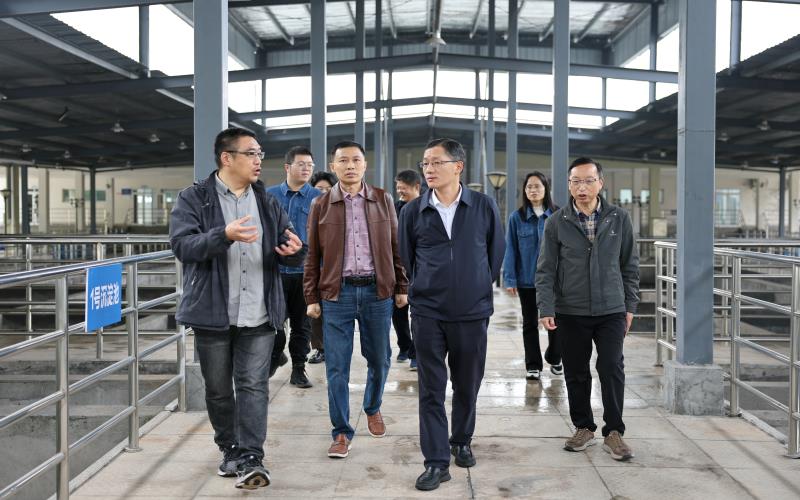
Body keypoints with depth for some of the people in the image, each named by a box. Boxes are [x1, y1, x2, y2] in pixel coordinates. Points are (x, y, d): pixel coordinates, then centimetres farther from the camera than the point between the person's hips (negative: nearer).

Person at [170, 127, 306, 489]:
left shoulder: (268, 203, 11)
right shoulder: (193, 199, -1)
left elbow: (289, 253, 12)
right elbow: (182, 244, -14)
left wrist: (295, 251, -13)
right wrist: (224, 235, -30)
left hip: (258, 316, 2)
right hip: (213, 315, -2)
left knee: (253, 386, -2)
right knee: (218, 389, 11)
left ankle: (251, 459, 1)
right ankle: (231, 451, 28)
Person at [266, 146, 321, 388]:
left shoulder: (319, 198, 1)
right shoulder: (269, 195, 4)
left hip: (306, 271, 0)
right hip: (275, 270, 0)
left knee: (302, 324, 10)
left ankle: (298, 369, 23)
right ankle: (275, 356, 31)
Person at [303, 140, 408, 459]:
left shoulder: (383, 200, 5)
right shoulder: (321, 205, 4)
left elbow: (395, 246, 8)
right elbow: (313, 256, 5)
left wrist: (401, 287, 6)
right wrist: (311, 298, 2)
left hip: (377, 290, 1)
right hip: (337, 292, -1)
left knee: (379, 359, 12)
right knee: (337, 367, 0)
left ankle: (373, 409, 39)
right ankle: (341, 432, 12)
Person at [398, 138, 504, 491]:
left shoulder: (484, 207, -3)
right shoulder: (413, 211, -1)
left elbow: (496, 253, 7)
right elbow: (406, 257, 10)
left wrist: (479, 289, 12)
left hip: (473, 313, 0)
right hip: (427, 313, 0)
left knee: (467, 386, 13)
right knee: (431, 389, 1)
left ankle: (461, 442, 36)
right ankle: (436, 461, 9)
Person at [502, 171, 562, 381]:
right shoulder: (517, 217, -2)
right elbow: (510, 250, -2)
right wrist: (510, 279, -7)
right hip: (526, 279, 0)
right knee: (530, 323, 9)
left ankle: (554, 359, 31)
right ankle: (533, 366, 19)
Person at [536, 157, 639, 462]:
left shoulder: (619, 219, 3)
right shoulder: (556, 223, 0)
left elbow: (630, 265, 9)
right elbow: (546, 270, -1)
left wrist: (630, 306, 7)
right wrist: (546, 308, -9)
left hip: (611, 310, 0)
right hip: (570, 312, 0)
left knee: (612, 369, -5)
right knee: (576, 373, 9)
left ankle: (613, 432, 9)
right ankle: (583, 428, 24)